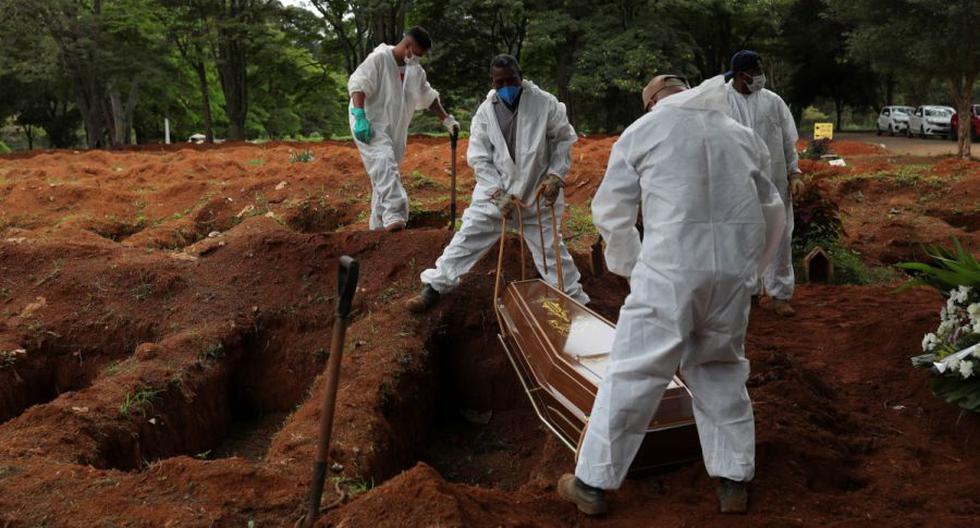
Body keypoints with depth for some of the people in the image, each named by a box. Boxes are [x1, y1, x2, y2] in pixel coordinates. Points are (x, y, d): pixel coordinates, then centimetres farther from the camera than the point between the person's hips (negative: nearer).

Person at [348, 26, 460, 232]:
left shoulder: (416, 70, 13)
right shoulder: (379, 58, -10)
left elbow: (428, 97, 25)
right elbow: (357, 84, -18)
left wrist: (446, 119, 22)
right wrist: (360, 117, -28)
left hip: (395, 129, 8)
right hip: (370, 126, -8)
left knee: (385, 173, 7)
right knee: (384, 163, -27)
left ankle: (378, 225, 13)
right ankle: (393, 216, -39)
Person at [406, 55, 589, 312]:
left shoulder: (545, 103, -12)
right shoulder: (485, 112, -7)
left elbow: (564, 139, 0)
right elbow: (479, 158, -5)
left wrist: (555, 176, -12)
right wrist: (498, 194, -15)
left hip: (537, 193, -1)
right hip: (495, 192, 1)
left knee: (550, 248, 6)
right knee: (466, 240, 3)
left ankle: (575, 298, 20)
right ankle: (434, 286, 15)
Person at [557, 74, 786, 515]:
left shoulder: (642, 131, 9)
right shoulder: (743, 135, 20)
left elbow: (609, 211, 10)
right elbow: (772, 214, 23)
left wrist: (629, 265, 23)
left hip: (671, 266, -4)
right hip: (735, 267, 4)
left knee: (634, 372, 1)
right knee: (721, 368, 19)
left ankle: (593, 482, 9)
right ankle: (733, 481, 23)